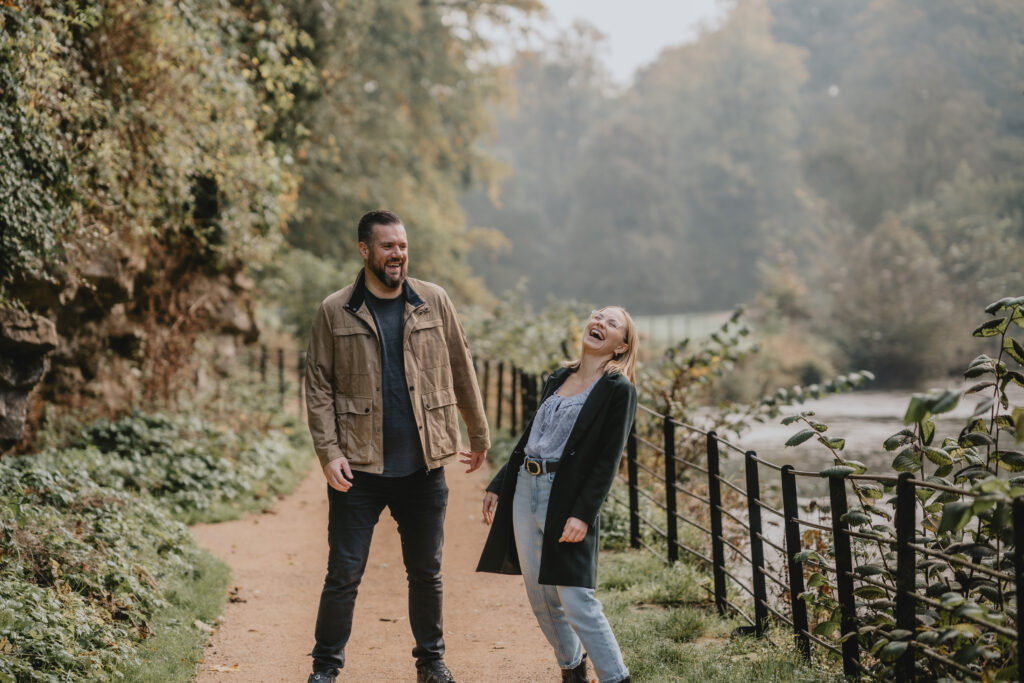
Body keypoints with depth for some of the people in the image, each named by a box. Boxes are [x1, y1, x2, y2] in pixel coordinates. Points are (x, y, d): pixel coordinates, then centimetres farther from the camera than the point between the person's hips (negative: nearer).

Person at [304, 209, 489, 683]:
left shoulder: (434, 302, 4)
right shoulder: (334, 312, -1)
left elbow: (461, 371, 10)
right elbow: (318, 386, -1)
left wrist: (479, 435, 14)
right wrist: (329, 452, -10)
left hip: (423, 467, 2)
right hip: (359, 468, -2)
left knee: (426, 572, 12)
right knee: (344, 573, 2)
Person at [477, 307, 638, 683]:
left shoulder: (618, 390, -5)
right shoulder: (558, 379, 15)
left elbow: (607, 461, -11)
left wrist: (583, 514, -19)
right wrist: (498, 484, 20)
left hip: (566, 498, -7)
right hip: (525, 489, 7)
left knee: (575, 599, -10)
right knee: (540, 597, 11)